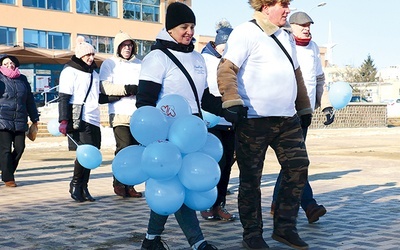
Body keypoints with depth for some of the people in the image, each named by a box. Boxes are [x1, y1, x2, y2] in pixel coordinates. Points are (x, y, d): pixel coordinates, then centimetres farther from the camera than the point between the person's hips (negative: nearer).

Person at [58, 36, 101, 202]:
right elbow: (63, 98, -9)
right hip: (79, 119, -8)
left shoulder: (93, 73, 23)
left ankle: (83, 187, 12)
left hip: (94, 120, 8)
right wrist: (63, 120, -18)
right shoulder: (70, 71, -1)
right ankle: (75, 185, -2)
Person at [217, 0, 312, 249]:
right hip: (254, 119, -7)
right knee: (251, 179, 1)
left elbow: (296, 74, 27)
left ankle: (285, 227, 16)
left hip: (288, 119, 8)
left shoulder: (287, 36, 19)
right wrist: (232, 101, -29)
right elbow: (226, 69, -17)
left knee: (298, 168, 4)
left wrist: (304, 107, 27)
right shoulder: (246, 33, -7)